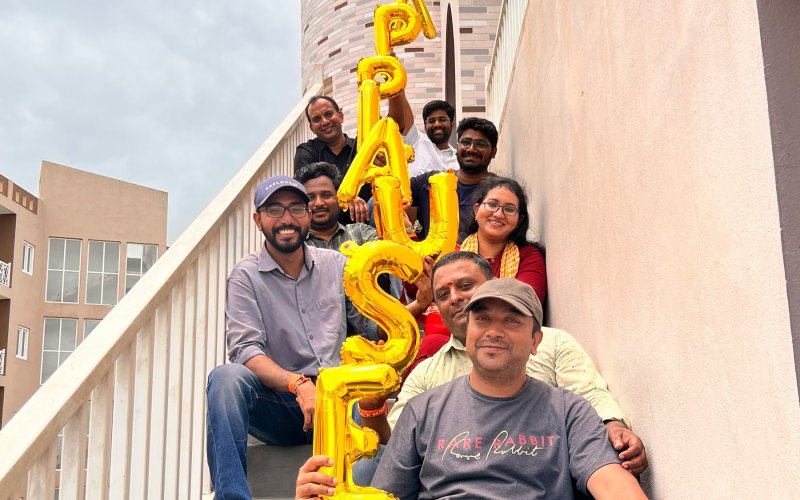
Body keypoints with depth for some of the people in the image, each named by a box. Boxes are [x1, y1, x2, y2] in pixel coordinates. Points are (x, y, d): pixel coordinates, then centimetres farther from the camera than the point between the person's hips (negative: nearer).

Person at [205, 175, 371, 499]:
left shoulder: (337, 265, 12)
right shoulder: (246, 277, 3)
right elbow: (246, 351, -9)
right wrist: (299, 385, -25)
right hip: (280, 405, -1)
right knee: (226, 378, -30)